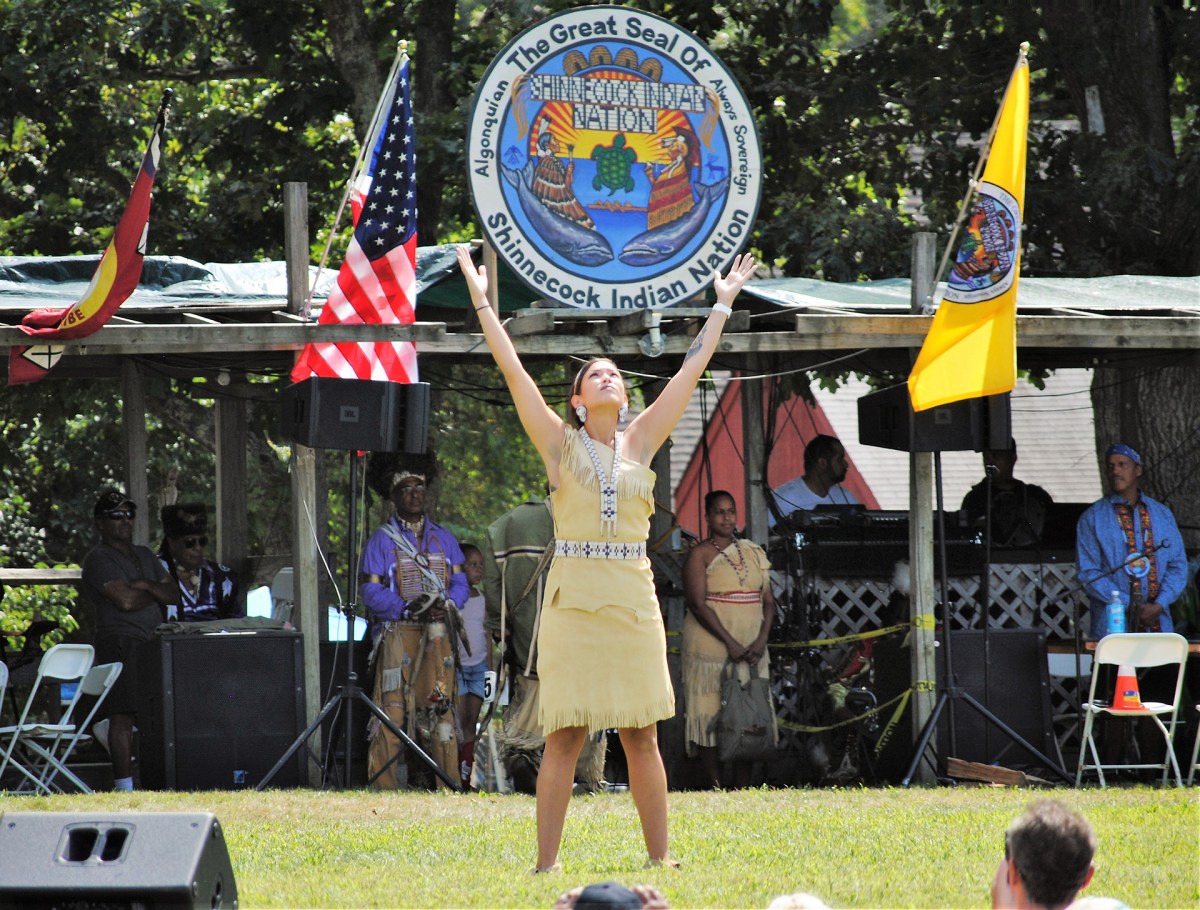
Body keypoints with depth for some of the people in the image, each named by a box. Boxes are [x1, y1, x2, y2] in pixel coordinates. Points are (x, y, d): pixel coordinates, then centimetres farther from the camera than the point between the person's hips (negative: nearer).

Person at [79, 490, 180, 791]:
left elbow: (174, 594, 13)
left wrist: (146, 585, -5)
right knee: (123, 715, -11)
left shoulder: (145, 555, 22)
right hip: (120, 644, -7)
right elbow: (125, 600, -14)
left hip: (153, 642, 7)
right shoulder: (98, 559, -1)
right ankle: (124, 785, -13)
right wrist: (156, 594, 4)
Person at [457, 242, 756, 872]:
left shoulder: (640, 442, 11)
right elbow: (512, 370, 0)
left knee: (641, 736, 5)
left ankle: (659, 856, 10)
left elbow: (690, 371, 14)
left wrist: (722, 307, 16)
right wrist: (481, 301, -3)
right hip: (574, 598, -3)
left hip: (633, 599, 3)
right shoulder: (561, 444, 4)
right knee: (564, 736, -4)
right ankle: (547, 862, -3)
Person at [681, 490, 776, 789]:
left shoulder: (752, 553, 14)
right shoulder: (700, 555, -2)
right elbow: (698, 604, -11)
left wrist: (761, 639, -6)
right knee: (710, 717, -6)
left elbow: (768, 601, 12)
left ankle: (743, 789, 6)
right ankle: (716, 789, -5)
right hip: (711, 649, -5)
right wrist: (730, 643, -17)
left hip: (751, 650, 5)